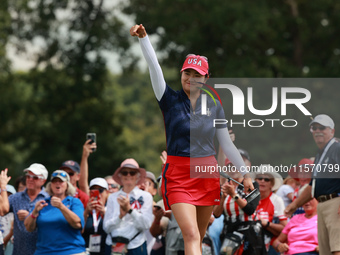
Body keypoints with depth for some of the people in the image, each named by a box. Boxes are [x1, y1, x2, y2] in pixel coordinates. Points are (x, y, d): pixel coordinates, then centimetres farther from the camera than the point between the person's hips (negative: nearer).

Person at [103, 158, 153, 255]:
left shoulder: (146, 196, 6)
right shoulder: (113, 198, 11)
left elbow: (146, 225, -4)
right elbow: (106, 227, 6)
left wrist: (129, 209, -14)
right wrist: (120, 216, -12)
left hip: (135, 246, -2)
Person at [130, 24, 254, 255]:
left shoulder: (214, 106, 8)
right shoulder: (170, 100, 0)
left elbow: (227, 144, 13)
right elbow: (154, 68, -13)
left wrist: (246, 174, 11)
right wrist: (143, 38, -26)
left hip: (208, 175, 3)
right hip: (178, 174, -3)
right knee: (191, 235, -17)